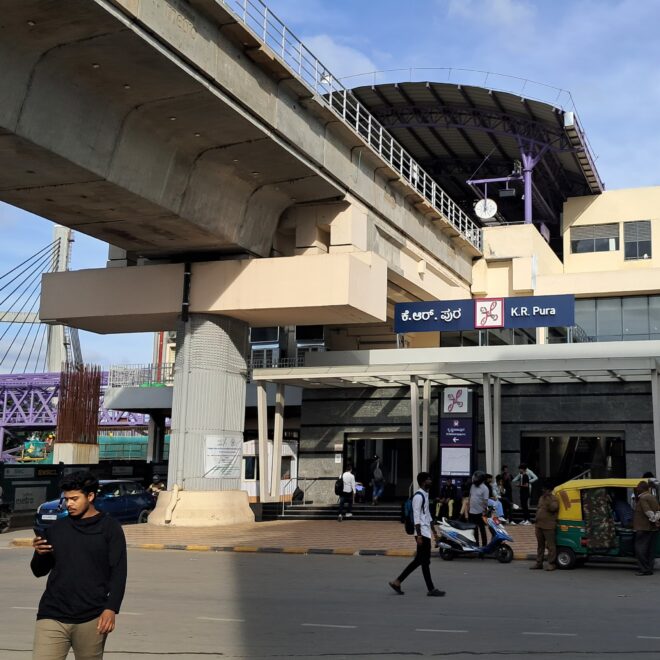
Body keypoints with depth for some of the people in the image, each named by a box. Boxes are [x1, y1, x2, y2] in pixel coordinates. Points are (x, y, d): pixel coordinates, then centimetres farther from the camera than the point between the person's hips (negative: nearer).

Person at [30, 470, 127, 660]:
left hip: (92, 619, -2)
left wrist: (111, 608, -11)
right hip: (52, 616, 3)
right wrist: (39, 554, -4)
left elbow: (118, 573, -2)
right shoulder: (56, 528, 11)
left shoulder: (109, 527, 1)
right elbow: (39, 571, 17)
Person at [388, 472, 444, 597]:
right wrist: (419, 535, -22)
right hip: (422, 533, -10)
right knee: (425, 561, -2)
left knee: (419, 560, 12)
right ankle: (431, 589, 5)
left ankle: (397, 581, 16)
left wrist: (434, 531, 23)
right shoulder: (418, 496, -15)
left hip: (426, 532, 10)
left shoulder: (425, 495, 16)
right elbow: (416, 517, -19)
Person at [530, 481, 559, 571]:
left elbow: (553, 508, -23)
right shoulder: (541, 498, 18)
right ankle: (539, 563, 21)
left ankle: (551, 563, -2)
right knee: (540, 545, 14)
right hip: (539, 525, 8)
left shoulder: (553, 498, -7)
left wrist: (548, 499, -25)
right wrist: (536, 519, 19)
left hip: (548, 526, -8)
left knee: (550, 545, -6)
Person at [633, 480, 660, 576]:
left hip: (644, 528, -9)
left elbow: (648, 512, -22)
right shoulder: (652, 497, 15)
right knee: (650, 549, 11)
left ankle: (644, 569, -8)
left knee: (640, 548, -4)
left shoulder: (643, 498, -14)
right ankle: (650, 568, 13)